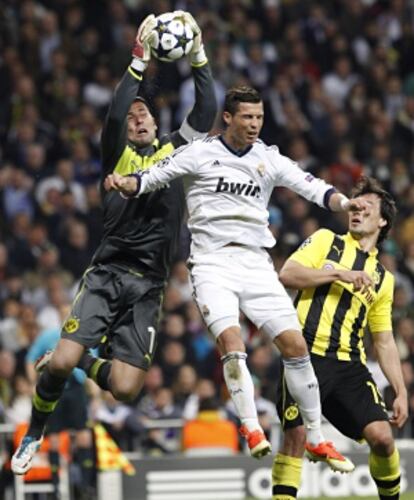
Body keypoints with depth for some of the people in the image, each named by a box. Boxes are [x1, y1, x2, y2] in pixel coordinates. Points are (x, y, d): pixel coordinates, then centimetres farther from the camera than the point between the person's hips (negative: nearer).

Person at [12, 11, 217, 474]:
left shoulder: (175, 151, 13)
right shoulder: (116, 154, 6)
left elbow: (205, 112, 0)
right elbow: (114, 114, -14)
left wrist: (197, 55, -9)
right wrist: (139, 61, -20)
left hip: (148, 285, 2)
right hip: (107, 274, -2)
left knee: (126, 387, -8)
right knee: (61, 361, -18)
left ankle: (84, 363, 27)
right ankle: (34, 432, 10)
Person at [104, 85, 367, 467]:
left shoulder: (269, 159, 8)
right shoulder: (200, 153, 0)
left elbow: (312, 187, 0)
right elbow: (151, 178, 1)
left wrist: (344, 203, -18)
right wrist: (125, 183, -20)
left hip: (256, 263, 3)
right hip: (212, 262, -3)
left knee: (295, 345, -4)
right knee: (232, 342, -24)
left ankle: (316, 438, 6)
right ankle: (251, 427, -14)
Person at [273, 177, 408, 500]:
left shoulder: (383, 278, 19)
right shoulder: (326, 241, 11)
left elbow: (384, 342, 21)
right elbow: (287, 275, -5)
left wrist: (401, 392, 13)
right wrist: (338, 273, -11)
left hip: (349, 364, 3)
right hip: (307, 355, -3)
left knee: (382, 435, -11)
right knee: (296, 435, -16)